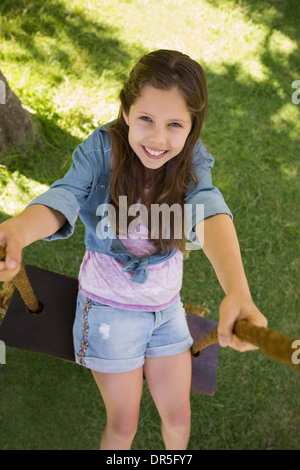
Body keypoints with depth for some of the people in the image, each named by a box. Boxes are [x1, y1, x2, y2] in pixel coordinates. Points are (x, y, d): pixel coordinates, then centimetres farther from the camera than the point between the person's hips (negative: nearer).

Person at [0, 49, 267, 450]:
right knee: (123, 424, 11)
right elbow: (63, 199, -36)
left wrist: (237, 291, -54)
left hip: (166, 307, 3)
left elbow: (210, 214, -34)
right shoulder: (101, 149, -20)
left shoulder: (192, 161, -15)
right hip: (110, 307, -2)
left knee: (178, 417, 17)